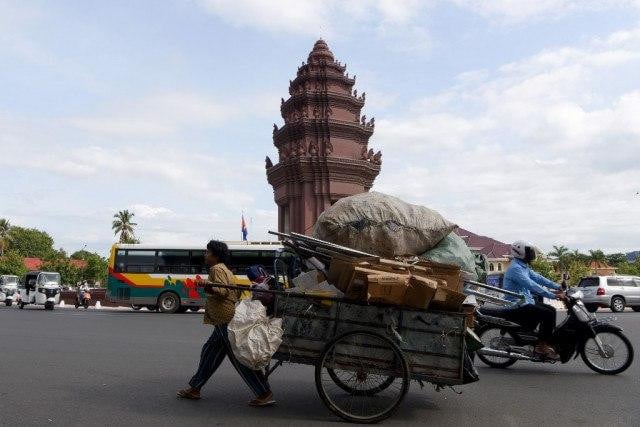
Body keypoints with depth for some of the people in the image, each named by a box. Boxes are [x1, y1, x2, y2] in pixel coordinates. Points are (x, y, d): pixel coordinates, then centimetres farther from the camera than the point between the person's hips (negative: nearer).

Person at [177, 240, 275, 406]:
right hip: (224, 322, 11)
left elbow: (223, 291, -24)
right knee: (209, 352, 17)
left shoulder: (217, 269, -10)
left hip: (226, 320, -11)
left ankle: (265, 395, -6)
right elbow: (235, 292, 22)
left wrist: (207, 286, -37)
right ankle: (194, 389, 27)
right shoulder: (224, 269, 20)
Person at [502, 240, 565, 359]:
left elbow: (537, 278, 12)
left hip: (525, 302, 11)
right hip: (517, 306, -11)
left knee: (551, 310, 11)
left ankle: (550, 340, 17)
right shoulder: (515, 268, -20)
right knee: (548, 314, -18)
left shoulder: (524, 267, 15)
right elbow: (532, 285, -28)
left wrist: (558, 287, 3)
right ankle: (542, 345, -9)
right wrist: (553, 296, -30)